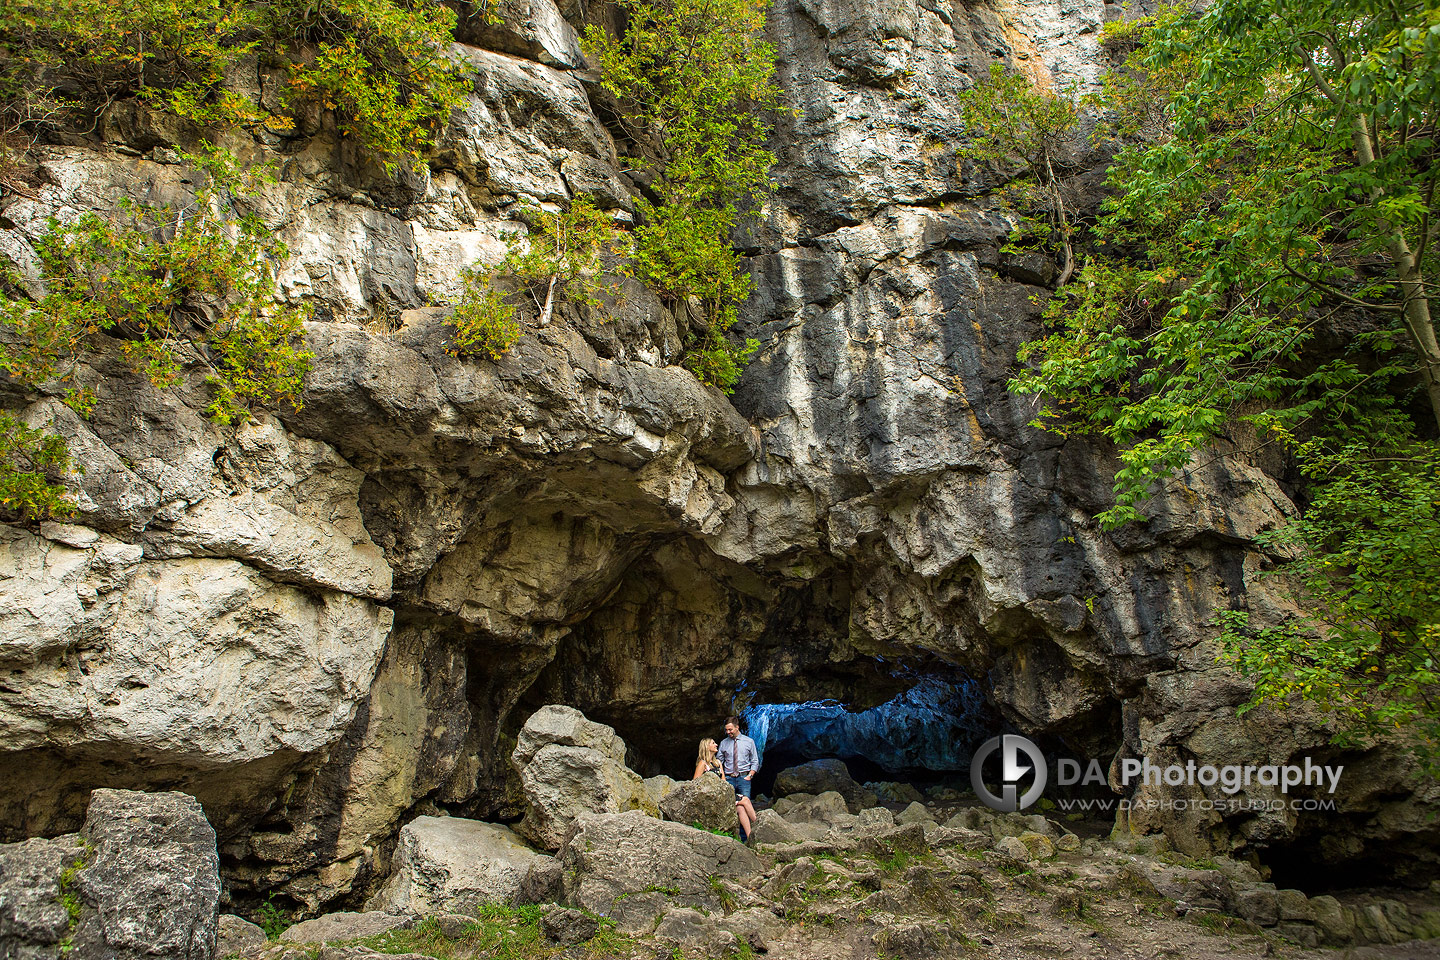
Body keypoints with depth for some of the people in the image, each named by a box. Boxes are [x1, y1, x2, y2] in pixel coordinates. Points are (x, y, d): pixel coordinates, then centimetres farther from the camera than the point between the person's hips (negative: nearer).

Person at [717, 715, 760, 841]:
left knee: (743, 806, -8)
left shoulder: (749, 741, 5)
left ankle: (745, 838, -5)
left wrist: (750, 776, -4)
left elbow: (755, 762, 9)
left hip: (744, 778, -2)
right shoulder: (723, 743, 9)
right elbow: (719, 761, 14)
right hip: (729, 779, 2)